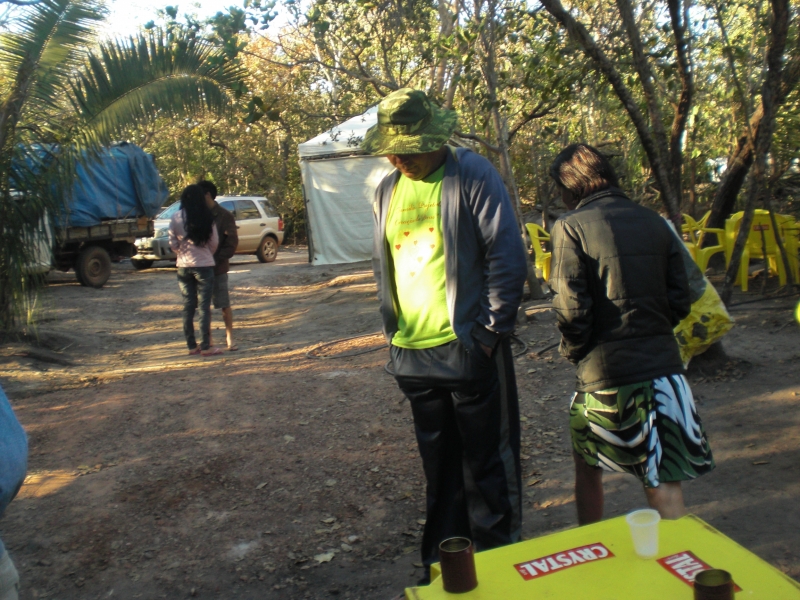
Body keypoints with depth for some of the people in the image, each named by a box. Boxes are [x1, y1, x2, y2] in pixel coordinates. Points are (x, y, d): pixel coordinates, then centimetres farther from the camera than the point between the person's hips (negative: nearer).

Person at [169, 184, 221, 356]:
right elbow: (214, 242, -2)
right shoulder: (207, 218, -8)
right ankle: (205, 346, 2)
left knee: (188, 306, 10)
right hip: (204, 265, -3)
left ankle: (192, 346, 15)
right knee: (204, 307, 1)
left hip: (183, 266, 3)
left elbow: (173, 244, 2)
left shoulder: (176, 218, -2)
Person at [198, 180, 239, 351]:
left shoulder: (224, 216, -4)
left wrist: (217, 260, -15)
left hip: (218, 268, -4)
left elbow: (232, 243, -8)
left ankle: (230, 338, 10)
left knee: (224, 304, 0)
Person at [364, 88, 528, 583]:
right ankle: (443, 566, 32)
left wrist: (492, 332, -11)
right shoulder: (388, 189, 12)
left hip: (467, 349, -6)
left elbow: (509, 257, -10)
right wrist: (392, 326, 12)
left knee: (488, 466, 7)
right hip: (412, 353, 6)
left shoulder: (472, 175, -7)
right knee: (440, 467, 17)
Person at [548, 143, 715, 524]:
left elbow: (571, 308, -14)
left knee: (587, 468, 20)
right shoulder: (654, 222, 7)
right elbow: (680, 302, 7)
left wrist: (573, 351, 4)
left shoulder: (570, 227, -7)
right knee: (665, 482, 8)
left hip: (604, 376, -3)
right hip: (663, 368, 3)